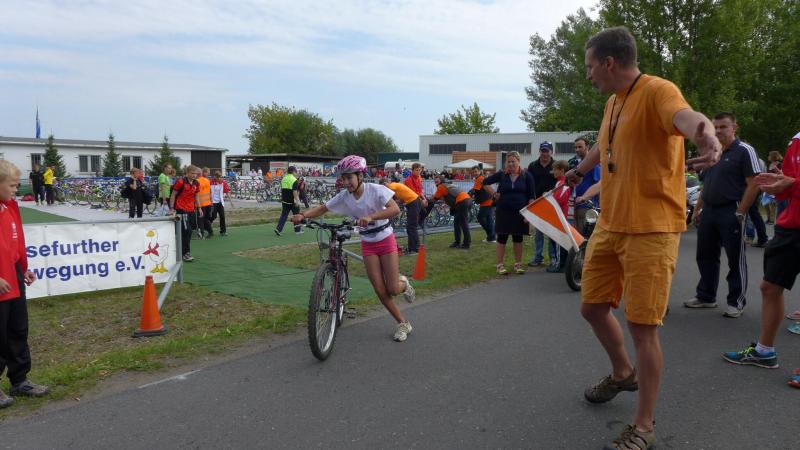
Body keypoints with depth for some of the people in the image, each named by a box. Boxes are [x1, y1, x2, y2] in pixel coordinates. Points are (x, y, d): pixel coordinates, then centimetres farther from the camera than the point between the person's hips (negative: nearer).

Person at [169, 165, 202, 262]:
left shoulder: (196, 184, 7)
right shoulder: (181, 182, -11)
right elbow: (173, 195, -6)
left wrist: (199, 208, 13)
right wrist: (172, 208, -9)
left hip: (192, 210, 7)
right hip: (181, 209, -7)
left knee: (189, 230, 9)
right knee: (186, 230, -9)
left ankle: (183, 250, 21)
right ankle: (185, 253, -1)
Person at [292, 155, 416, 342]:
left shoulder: (376, 190, -20)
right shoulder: (344, 196, -7)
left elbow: (395, 209, -33)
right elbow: (322, 208, -2)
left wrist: (370, 216, -46)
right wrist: (302, 215, -20)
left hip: (386, 241, -4)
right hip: (368, 245, 4)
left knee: (393, 289, -5)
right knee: (380, 291, 0)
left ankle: (404, 283, 33)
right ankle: (403, 323, 19)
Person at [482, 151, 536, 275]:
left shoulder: (526, 175, -3)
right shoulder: (501, 174, -1)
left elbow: (532, 196, -4)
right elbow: (485, 182, 9)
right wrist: (494, 194, 1)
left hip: (520, 212, 0)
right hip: (503, 212, 0)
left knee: (518, 238, 9)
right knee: (502, 238, 2)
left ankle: (518, 264, 20)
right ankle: (500, 265, 8)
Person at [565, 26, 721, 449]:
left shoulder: (657, 90, -14)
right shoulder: (613, 101, 13)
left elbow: (685, 115, -38)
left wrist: (705, 133, -61)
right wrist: (579, 170, 50)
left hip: (651, 230, -8)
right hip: (609, 226, 9)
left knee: (642, 328, -3)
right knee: (593, 307, 16)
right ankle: (623, 373, 42)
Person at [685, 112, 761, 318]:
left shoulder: (744, 151, -6)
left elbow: (753, 184, -12)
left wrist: (740, 213, -16)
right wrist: (697, 210, 15)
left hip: (730, 212, -7)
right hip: (708, 212, 7)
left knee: (736, 259, 2)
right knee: (705, 256, 12)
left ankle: (737, 302, 12)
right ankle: (706, 296, 24)